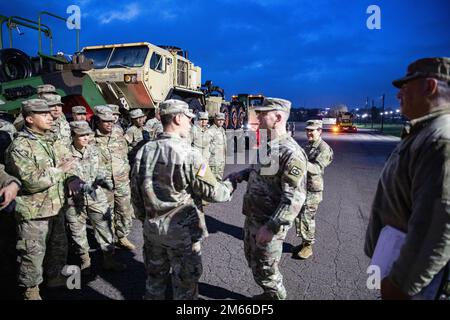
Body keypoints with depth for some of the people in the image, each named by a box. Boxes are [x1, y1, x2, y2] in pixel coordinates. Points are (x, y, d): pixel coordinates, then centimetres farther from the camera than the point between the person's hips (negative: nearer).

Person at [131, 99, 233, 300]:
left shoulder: (144, 151, -2)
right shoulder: (188, 154, -21)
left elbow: (135, 191, 5)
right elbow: (212, 192, -16)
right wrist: (230, 185, 4)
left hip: (152, 228, 6)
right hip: (182, 230, -6)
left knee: (155, 277, 24)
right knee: (185, 283, 12)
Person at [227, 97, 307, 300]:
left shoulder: (290, 152, -23)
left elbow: (295, 198, -27)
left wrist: (271, 227, -27)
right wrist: (239, 175, 5)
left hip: (269, 224, -9)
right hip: (251, 218, 9)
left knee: (265, 269, 9)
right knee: (253, 261, 25)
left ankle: (277, 296, 35)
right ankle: (269, 294, 47)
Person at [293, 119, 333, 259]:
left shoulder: (324, 148, -14)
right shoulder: (306, 146, 13)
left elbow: (318, 168, -28)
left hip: (313, 189, -8)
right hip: (301, 186, 8)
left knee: (307, 218, -3)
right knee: (299, 216, 13)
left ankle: (308, 246, 13)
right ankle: (304, 242, 29)